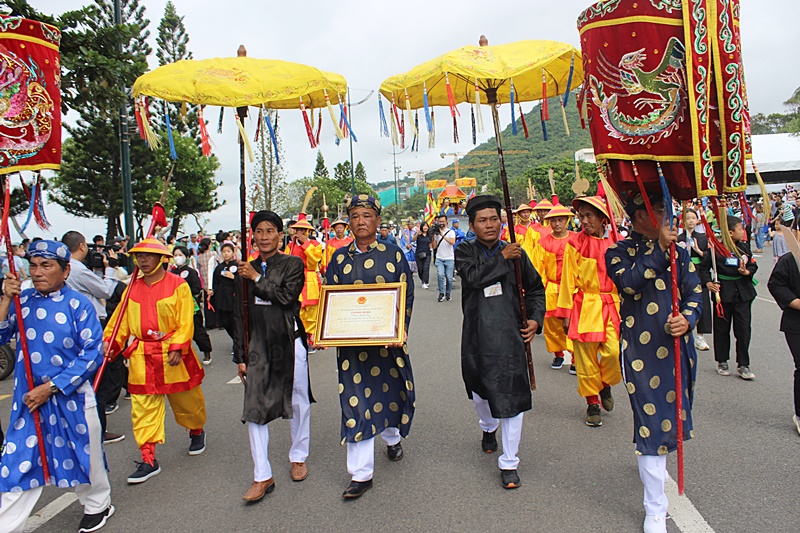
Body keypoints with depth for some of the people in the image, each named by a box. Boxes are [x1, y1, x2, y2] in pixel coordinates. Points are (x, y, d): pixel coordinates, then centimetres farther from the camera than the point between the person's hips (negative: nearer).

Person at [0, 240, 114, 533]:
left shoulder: (78, 304, -12)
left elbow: (92, 354, -14)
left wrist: (51, 388, -15)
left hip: (72, 396, -2)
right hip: (28, 396, 3)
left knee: (84, 454, 15)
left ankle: (98, 504, 39)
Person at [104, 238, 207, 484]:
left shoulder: (178, 285, -6)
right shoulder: (133, 288, 7)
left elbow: (186, 321, -9)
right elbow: (121, 319, 9)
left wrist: (177, 347, -18)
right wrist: (110, 341, -6)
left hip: (173, 355, -3)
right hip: (142, 357, 3)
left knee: (187, 400, 12)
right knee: (143, 408, 1)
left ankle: (197, 431, 41)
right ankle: (148, 460, 10)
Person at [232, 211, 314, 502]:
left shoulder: (293, 264, -1)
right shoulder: (246, 270, 8)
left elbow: (287, 296, -18)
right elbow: (240, 315, 9)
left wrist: (257, 278, -12)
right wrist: (240, 355, 8)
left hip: (289, 341, -2)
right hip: (258, 344, 3)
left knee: (297, 401, 10)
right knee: (254, 407, -2)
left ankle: (298, 457, 32)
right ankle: (262, 476, 8)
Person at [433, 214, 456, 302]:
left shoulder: (451, 232, 0)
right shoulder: (436, 232, 11)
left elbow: (453, 242, -18)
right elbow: (434, 246, 9)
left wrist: (443, 235, -19)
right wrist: (433, 237, -2)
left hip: (449, 259, -2)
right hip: (439, 258, 2)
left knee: (449, 278, -1)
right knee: (440, 275, -18)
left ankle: (448, 294, 17)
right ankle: (441, 293, -8)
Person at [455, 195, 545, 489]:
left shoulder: (516, 253, 3)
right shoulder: (465, 252, 0)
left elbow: (536, 289, 12)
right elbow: (474, 276, -21)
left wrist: (535, 319, 0)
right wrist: (502, 258, -16)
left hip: (509, 333, 0)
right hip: (477, 335, 1)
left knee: (512, 396, -3)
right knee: (480, 390, 18)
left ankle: (509, 463, 13)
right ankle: (488, 428, 53)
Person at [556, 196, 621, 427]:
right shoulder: (575, 243, -1)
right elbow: (568, 280, 0)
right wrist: (566, 312, -2)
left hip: (610, 306, 2)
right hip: (584, 307, -2)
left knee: (614, 352, -9)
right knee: (586, 358, 3)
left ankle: (605, 385, 22)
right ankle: (592, 403, 21)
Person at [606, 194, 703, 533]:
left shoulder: (678, 251, 10)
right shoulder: (618, 252, -3)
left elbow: (695, 291, 7)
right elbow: (629, 282, -23)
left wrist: (688, 319, -13)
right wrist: (659, 247, -22)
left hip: (678, 347, 5)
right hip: (642, 350, -5)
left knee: (671, 411, 20)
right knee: (652, 421, -4)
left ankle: (653, 462, 51)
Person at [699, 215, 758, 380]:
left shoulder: (744, 247, 4)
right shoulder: (717, 248, -8)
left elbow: (753, 265, 12)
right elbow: (704, 267, -1)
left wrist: (747, 272, -9)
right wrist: (708, 283, -14)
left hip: (743, 291, 3)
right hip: (723, 291, -3)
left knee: (744, 328, 1)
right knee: (722, 328, 7)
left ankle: (743, 365, 11)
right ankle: (722, 361, 22)